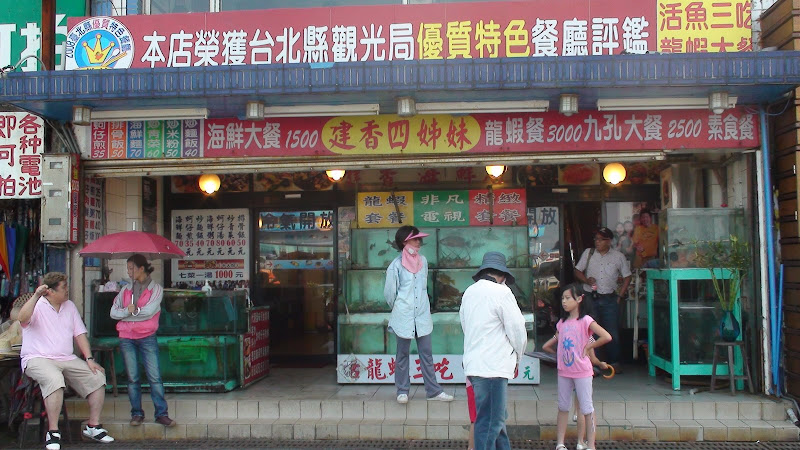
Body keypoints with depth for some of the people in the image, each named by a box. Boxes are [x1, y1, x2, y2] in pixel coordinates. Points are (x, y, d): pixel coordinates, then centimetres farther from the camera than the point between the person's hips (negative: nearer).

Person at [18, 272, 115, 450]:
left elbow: (80, 334, 13)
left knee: (97, 377, -10)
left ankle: (93, 426, 1)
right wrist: (36, 295, -32)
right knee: (55, 379, -36)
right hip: (38, 359, -6)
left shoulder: (69, 306, 15)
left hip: (67, 359, 6)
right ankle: (53, 432, -27)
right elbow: (22, 318, -26)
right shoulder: (37, 305, -3)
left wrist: (89, 359, 3)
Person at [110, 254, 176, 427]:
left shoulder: (156, 288, 1)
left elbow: (149, 312, -12)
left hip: (147, 338, -3)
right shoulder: (126, 290, 14)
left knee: (155, 377, -6)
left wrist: (127, 312, -4)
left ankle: (161, 413, -2)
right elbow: (113, 312, 5)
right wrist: (129, 311, -9)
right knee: (132, 378, 4)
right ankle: (137, 414, 12)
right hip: (126, 338, 4)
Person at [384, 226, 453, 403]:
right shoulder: (396, 265, -8)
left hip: (422, 316, 4)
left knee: (426, 354, 5)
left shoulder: (423, 261, 6)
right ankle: (402, 391, 16)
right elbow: (389, 292, 0)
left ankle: (433, 391, 9)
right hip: (403, 318, -4)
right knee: (402, 354, 7)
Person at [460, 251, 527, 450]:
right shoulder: (501, 292, -9)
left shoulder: (469, 292, 13)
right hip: (493, 366, -8)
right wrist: (517, 357, 11)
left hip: (473, 364, 8)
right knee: (490, 422, -3)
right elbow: (517, 328, -8)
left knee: (496, 418, 17)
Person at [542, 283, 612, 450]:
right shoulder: (562, 322, 9)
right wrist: (558, 352, 4)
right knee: (563, 407, 11)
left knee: (586, 408, 1)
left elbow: (607, 337, -22)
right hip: (564, 371, 6)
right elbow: (547, 345, 18)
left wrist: (588, 347, -14)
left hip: (582, 371, -6)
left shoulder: (585, 320, -9)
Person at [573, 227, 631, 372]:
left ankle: (614, 363, 16)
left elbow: (627, 277, 10)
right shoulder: (588, 253, 8)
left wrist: (619, 295, 2)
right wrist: (587, 280, -8)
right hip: (590, 299, 1)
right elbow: (577, 271, 11)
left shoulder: (618, 256, 5)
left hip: (610, 300, 0)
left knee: (613, 333, 2)